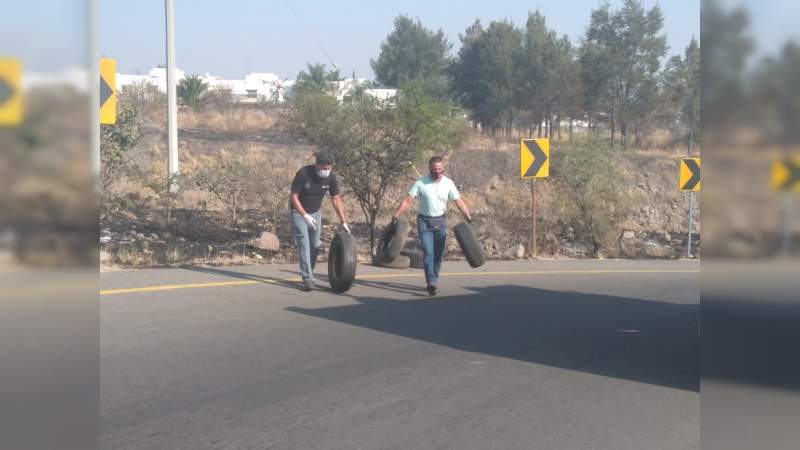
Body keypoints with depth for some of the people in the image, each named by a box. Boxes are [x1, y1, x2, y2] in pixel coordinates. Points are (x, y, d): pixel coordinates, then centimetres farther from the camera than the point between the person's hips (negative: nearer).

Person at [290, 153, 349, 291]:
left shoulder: (331, 178, -14)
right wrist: (305, 215, -31)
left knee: (315, 246, 6)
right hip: (299, 213, -5)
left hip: (315, 213, 5)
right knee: (304, 244, -15)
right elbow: (294, 196, -22)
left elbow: (336, 199, -4)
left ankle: (309, 275, 23)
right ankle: (307, 279, -19)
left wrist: (343, 222, -7)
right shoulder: (303, 174, -27)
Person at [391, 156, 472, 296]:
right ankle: (431, 282, -16)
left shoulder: (448, 183, -4)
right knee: (428, 252, -12)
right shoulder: (420, 183, -10)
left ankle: (432, 280, 23)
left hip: (440, 221, 3)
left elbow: (459, 202, -2)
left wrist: (469, 218, -9)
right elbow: (407, 200, -9)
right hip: (424, 221, -3)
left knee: (439, 253, 8)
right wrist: (395, 217, -15)